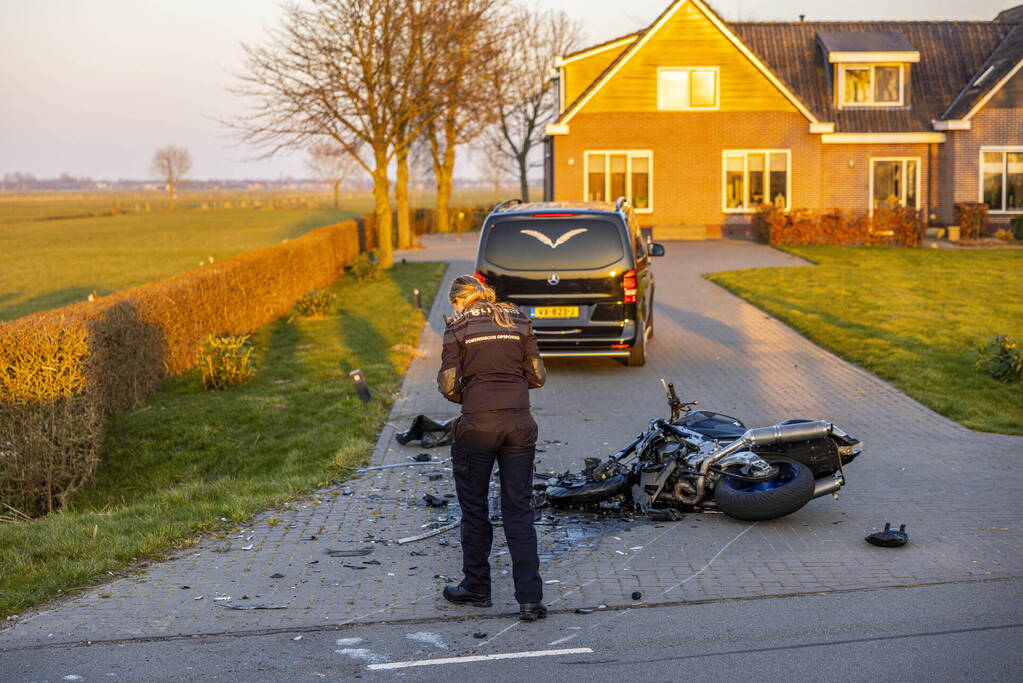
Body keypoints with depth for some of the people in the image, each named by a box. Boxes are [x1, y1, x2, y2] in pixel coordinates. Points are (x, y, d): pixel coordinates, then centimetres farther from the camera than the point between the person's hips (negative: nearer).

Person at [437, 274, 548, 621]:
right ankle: (530, 598, -1)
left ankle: (476, 588, 25)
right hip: (519, 421, 3)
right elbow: (537, 376, 8)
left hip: (478, 424, -3)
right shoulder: (519, 321, 9)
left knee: (474, 510, 13)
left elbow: (448, 385, -5)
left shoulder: (459, 327, 0)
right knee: (519, 510, 6)